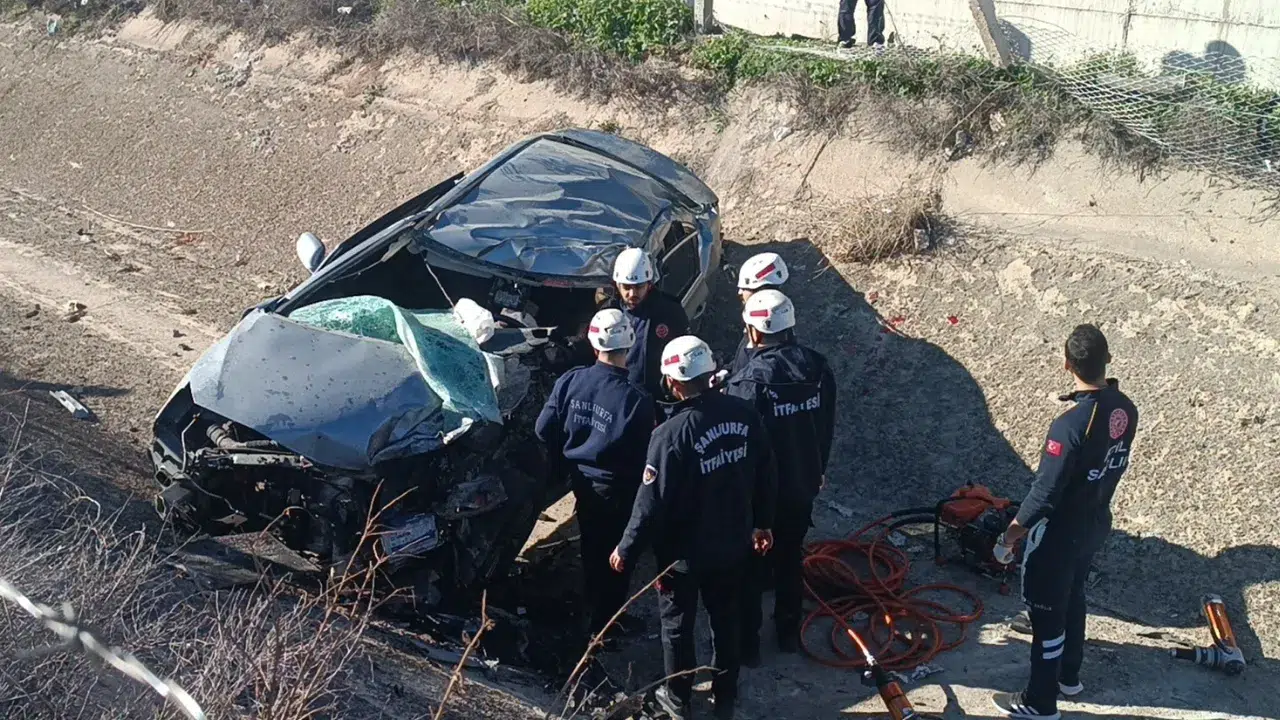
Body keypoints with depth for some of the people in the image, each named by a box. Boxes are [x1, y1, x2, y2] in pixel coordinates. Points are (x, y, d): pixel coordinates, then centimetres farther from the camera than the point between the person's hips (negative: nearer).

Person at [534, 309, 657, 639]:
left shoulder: (570, 381, -14)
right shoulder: (635, 400, -29)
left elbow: (544, 429, -6)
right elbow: (643, 454, -21)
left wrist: (564, 463, 11)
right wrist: (643, 492, -2)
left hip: (582, 480, 5)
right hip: (616, 487, -5)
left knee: (592, 548, 24)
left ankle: (594, 612, 42)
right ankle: (604, 620, 30)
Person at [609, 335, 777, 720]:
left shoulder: (671, 434, -29)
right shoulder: (744, 415, -12)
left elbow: (651, 503, -23)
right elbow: (767, 475, 0)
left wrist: (626, 550, -8)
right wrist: (763, 523, 17)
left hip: (684, 551, -5)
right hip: (734, 543, 5)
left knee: (677, 624, 18)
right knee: (726, 619, 23)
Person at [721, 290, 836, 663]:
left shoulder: (748, 381, -27)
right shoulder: (818, 368, -7)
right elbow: (827, 426, 5)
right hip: (803, 485, 6)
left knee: (751, 568, 11)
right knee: (791, 559, 23)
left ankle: (747, 644, 23)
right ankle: (789, 632, 38)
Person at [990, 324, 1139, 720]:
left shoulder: (1070, 424, -32)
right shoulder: (1125, 409, -9)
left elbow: (1044, 494, -27)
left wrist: (1010, 537, -16)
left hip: (1060, 533, -7)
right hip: (1096, 524, 8)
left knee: (1047, 613, 8)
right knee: (1073, 597, 26)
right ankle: (1069, 675, 45)